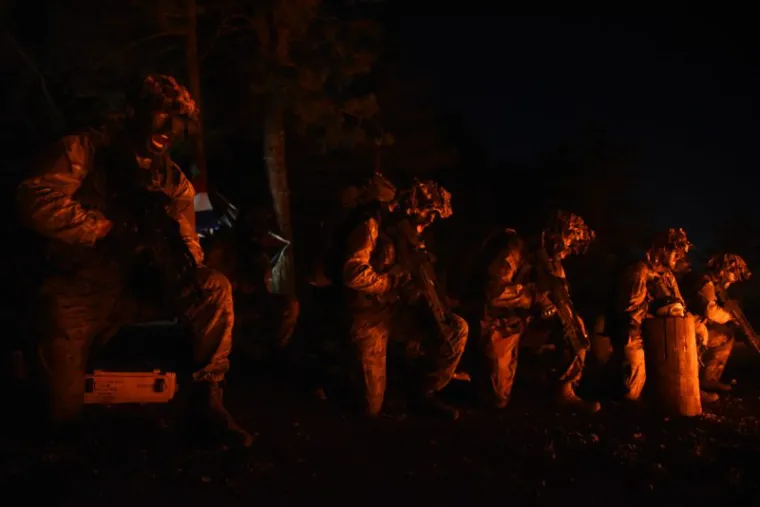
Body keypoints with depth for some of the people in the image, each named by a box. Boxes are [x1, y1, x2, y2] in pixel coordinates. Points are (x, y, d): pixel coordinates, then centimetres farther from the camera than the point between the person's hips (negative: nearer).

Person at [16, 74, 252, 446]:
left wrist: (188, 264, -19)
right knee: (63, 408, -12)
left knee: (216, 289, -19)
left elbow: (186, 242, 6)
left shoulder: (173, 181, 8)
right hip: (77, 290, -3)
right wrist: (111, 228, -18)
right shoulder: (84, 150, -5)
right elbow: (37, 203, -19)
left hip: (137, 286, 4)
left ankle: (206, 403, -11)